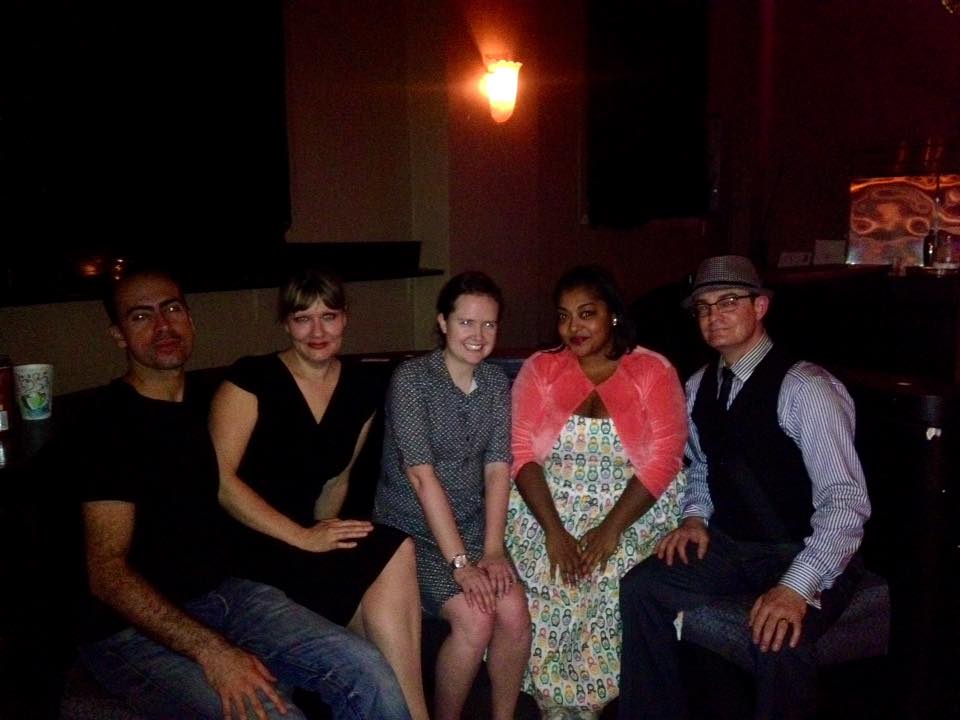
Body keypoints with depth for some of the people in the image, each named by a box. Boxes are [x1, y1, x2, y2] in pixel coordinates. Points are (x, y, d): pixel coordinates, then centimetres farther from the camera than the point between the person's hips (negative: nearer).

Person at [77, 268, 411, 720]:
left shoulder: (206, 400, 10)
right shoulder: (108, 422, -11)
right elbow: (108, 573, -17)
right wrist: (212, 652, -25)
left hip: (224, 592, 6)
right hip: (135, 628, -6)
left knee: (369, 675, -14)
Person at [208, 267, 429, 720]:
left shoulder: (360, 392, 6)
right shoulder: (252, 379, -9)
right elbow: (218, 478, -15)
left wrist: (323, 531, -2)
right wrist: (302, 537, -18)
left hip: (308, 540, 5)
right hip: (247, 548, -5)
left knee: (383, 614, -25)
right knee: (394, 551, -24)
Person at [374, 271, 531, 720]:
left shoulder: (496, 382, 3)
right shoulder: (410, 379, -14)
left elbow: (497, 467, -2)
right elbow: (422, 475, -19)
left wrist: (493, 550, -13)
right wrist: (459, 562, -22)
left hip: (472, 525, 5)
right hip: (412, 529, -4)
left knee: (514, 611, -17)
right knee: (474, 618, -22)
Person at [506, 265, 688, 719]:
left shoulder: (653, 371, 2)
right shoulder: (540, 369, 7)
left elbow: (663, 460, -7)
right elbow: (522, 454, -2)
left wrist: (610, 531, -18)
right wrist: (554, 531, -15)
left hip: (629, 517, -1)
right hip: (546, 514, 2)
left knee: (611, 594, -26)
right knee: (549, 591, -23)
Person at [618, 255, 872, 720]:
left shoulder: (804, 388, -19)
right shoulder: (699, 386, 5)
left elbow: (846, 500, -25)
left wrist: (797, 586, -34)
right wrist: (695, 517, -2)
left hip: (802, 554, -6)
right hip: (729, 543, 7)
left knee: (778, 638, -33)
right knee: (641, 589, -10)